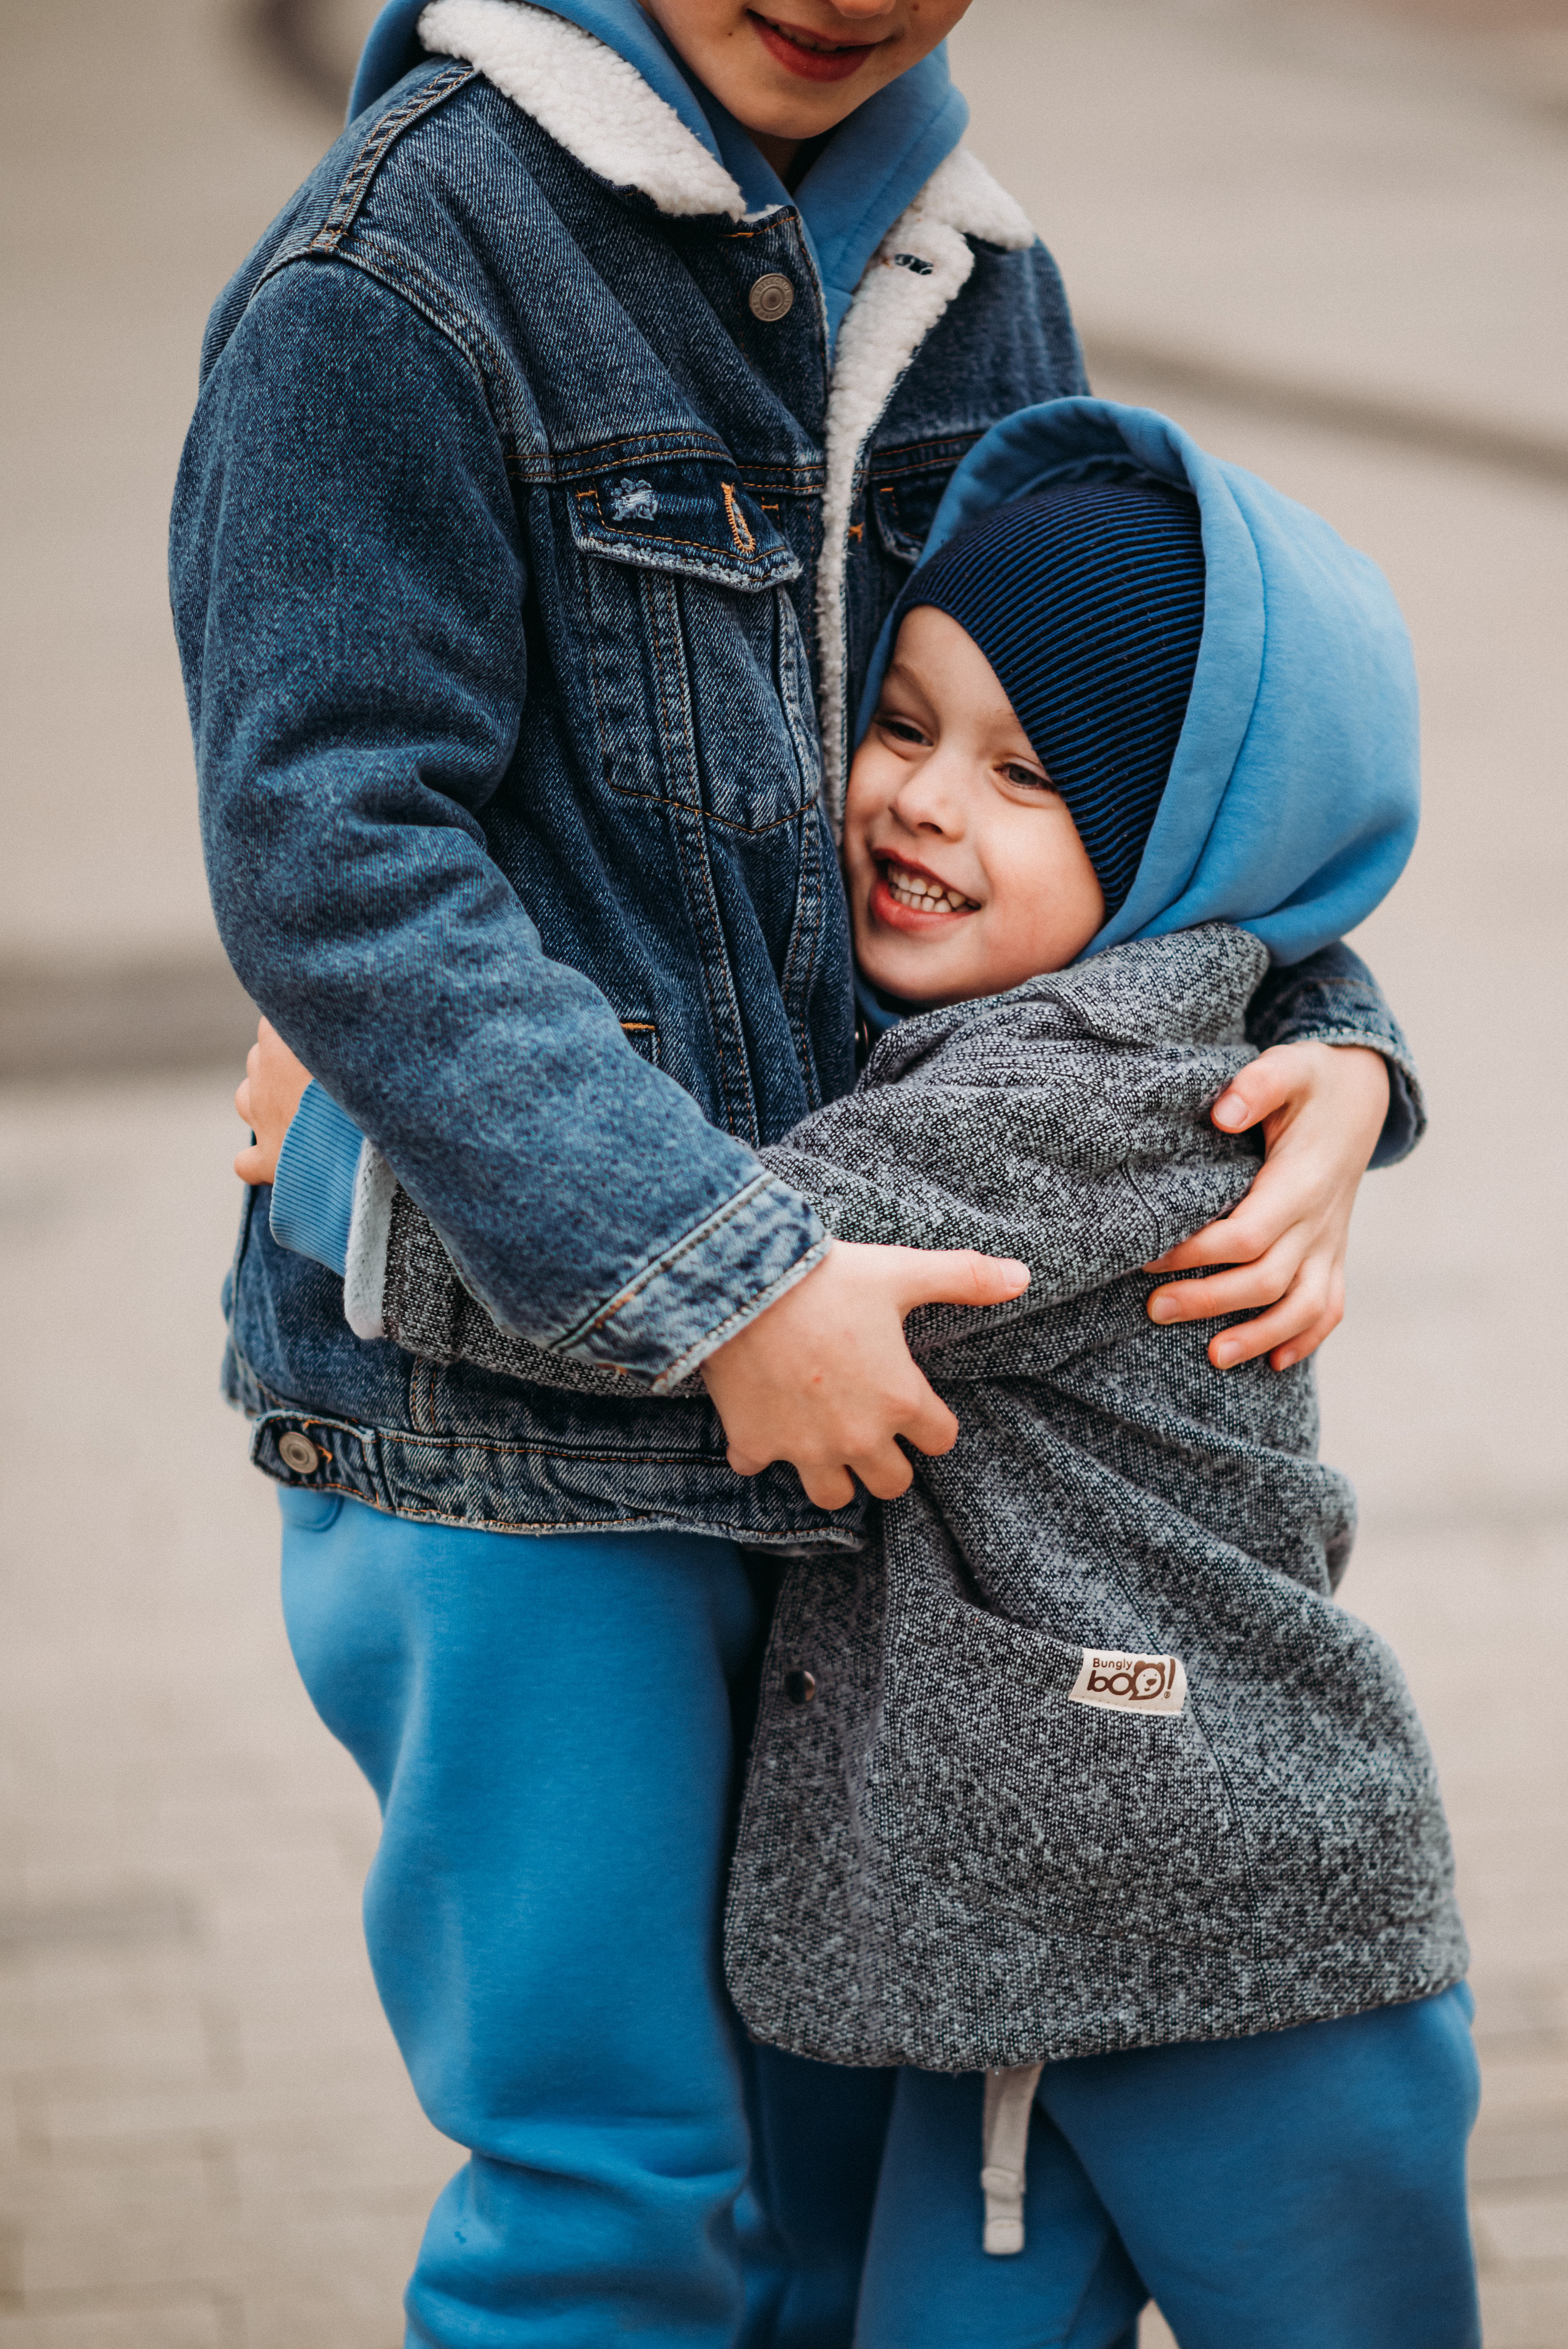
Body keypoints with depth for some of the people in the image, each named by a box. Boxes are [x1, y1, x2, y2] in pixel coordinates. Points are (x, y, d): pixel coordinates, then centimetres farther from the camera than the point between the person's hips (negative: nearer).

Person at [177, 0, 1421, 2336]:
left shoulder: (967, 276, 8)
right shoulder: (396, 276, -13)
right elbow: (328, 855, -19)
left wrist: (1323, 1042, -5)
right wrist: (722, 1282, -25)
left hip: (851, 1370, 7)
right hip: (513, 1396, -6)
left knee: (858, 2134, 15)